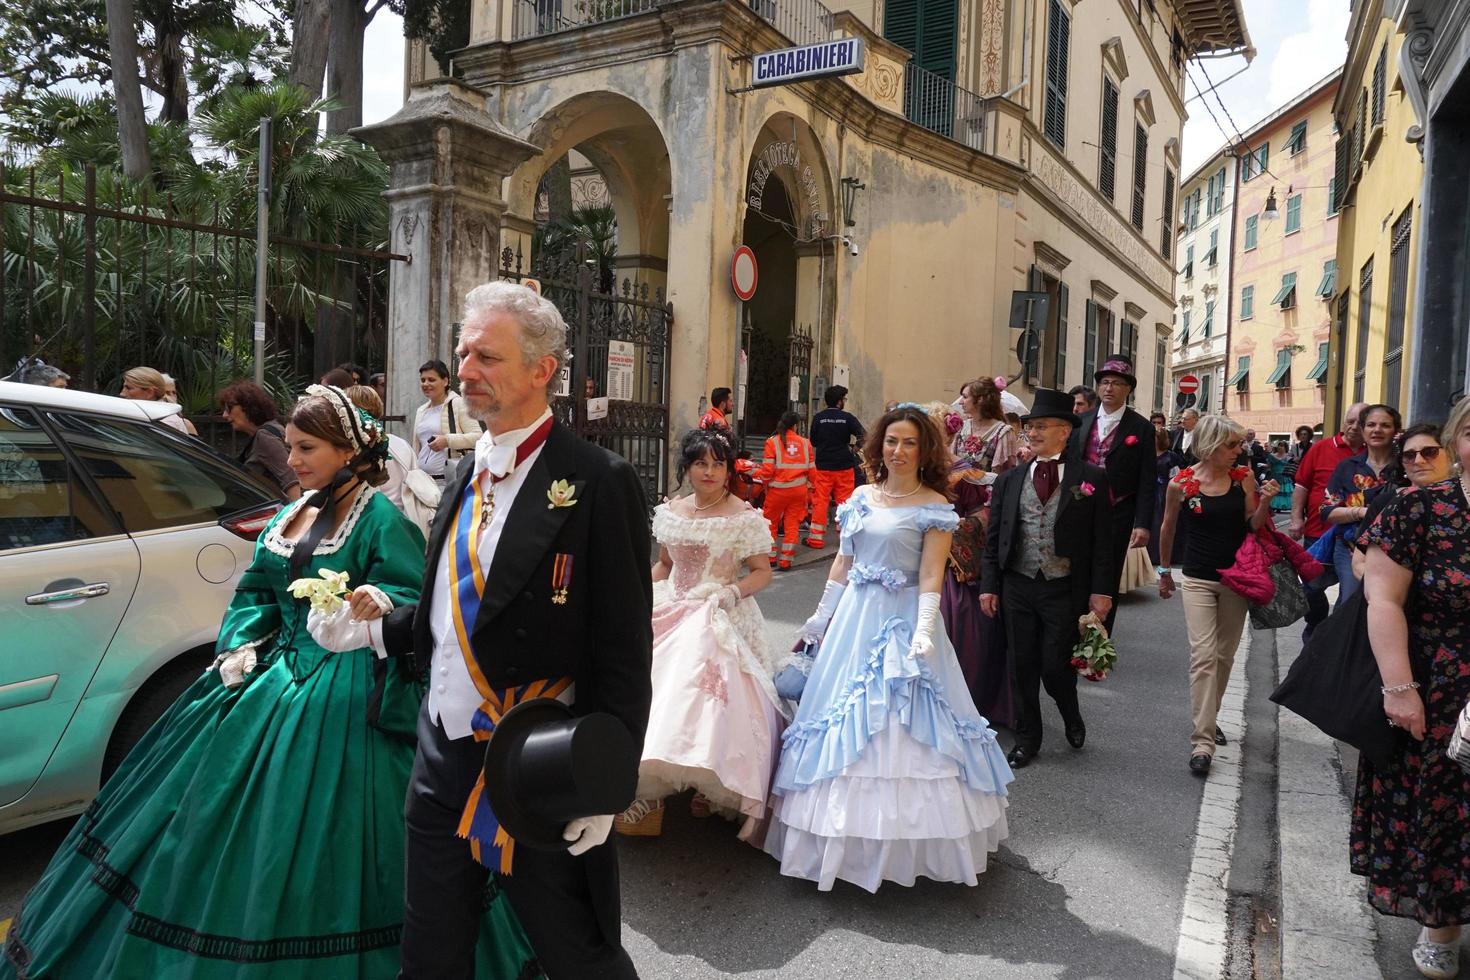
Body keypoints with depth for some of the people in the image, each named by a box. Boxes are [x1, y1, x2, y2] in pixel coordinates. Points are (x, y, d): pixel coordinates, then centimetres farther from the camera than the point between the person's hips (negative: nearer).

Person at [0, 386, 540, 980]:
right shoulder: (292, 515, 11)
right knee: (222, 811, 14)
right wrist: (241, 646, 1)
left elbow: (418, 599, -18)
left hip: (345, 691, -8)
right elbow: (257, 592, 16)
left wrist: (381, 601, -38)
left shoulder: (380, 519, -12)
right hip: (277, 673, 8)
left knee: (314, 828, -1)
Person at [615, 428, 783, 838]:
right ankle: (647, 781, 11)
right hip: (670, 612, 5)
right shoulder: (671, 511, 9)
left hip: (719, 616, -5)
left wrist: (732, 591, -19)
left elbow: (762, 573, -3)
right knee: (651, 686, -3)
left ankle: (709, 785, -5)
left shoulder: (743, 517, -6)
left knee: (710, 692, -19)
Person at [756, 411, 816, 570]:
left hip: (778, 489, -2)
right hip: (799, 490, 2)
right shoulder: (805, 443, 4)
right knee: (792, 524, 10)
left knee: (771, 523, 14)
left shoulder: (773, 442, -5)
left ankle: (771, 558, 18)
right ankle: (785, 561, 11)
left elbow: (768, 469, -8)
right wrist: (810, 488, 18)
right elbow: (812, 470, 6)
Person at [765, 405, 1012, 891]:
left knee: (903, 722, -1)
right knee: (843, 719, 10)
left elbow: (931, 576, -10)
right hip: (855, 617, 5)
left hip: (903, 620, -5)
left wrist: (924, 631, -21)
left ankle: (905, 840, 15)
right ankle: (848, 836, 25)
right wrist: (821, 618, 14)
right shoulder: (862, 496, 9)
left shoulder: (934, 506, -5)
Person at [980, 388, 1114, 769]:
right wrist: (989, 585, 2)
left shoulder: (1091, 478, -2)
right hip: (1017, 587, 3)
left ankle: (1071, 715, 32)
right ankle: (1027, 738, 26)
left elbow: (1102, 538, -3)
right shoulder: (1010, 480, 6)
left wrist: (1101, 590, -8)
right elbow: (994, 538, 8)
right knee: (1024, 666, 10)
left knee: (1055, 667, -2)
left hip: (1064, 590, -3)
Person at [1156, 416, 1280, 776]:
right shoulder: (1181, 483, -7)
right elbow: (1168, 529, 7)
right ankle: (1202, 741, -10)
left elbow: (1252, 527, 2)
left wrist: (1264, 503, -17)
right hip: (1197, 579, -3)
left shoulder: (1243, 478, -2)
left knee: (1224, 657, 13)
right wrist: (1164, 571, 15)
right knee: (1203, 655, -11)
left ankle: (1208, 717, 33)